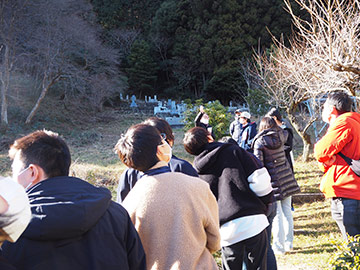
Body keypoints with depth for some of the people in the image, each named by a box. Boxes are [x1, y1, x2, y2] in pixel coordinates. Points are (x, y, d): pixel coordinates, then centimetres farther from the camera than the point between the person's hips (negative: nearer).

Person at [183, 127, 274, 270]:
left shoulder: (197, 171, 9)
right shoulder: (234, 151, 2)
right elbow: (260, 179, -4)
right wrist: (266, 201, 9)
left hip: (227, 230, 2)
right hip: (253, 222, -2)